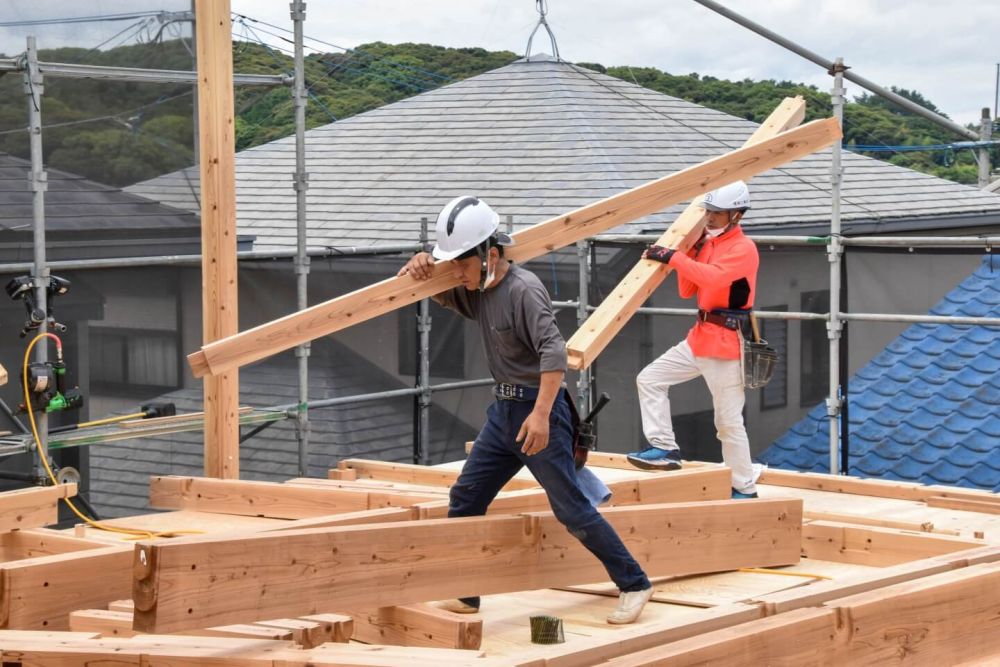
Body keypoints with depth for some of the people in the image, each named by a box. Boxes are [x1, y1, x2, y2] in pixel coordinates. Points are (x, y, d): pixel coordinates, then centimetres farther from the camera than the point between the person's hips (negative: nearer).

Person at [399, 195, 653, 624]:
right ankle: (463, 594, 15)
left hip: (538, 409, -9)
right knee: (464, 500, 8)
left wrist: (541, 414, -37)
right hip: (503, 411, 9)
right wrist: (420, 267, -2)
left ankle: (633, 585, 6)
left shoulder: (523, 290, -19)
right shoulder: (474, 293, 6)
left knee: (571, 508, -6)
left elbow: (553, 351, -28)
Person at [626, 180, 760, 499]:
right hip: (700, 337, 9)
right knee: (650, 379, 4)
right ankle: (665, 448, 6)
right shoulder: (708, 243, 13)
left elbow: (714, 276, -31)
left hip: (726, 343, -9)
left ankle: (745, 489, 6)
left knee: (729, 421, -4)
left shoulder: (744, 248, -13)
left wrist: (673, 257, -29)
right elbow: (687, 291, 14)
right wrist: (691, 252, 4)